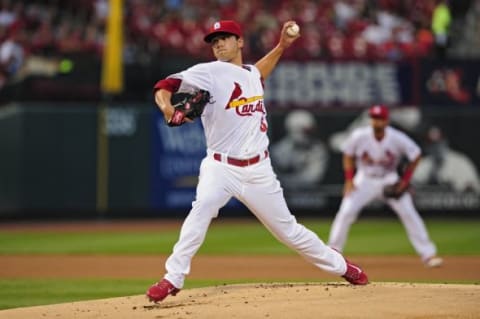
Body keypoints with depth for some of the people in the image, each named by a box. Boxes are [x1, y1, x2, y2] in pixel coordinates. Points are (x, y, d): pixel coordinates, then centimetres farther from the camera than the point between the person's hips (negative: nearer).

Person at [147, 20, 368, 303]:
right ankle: (173, 279, -30)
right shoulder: (209, 72, -7)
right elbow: (165, 87, -15)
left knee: (288, 229, 11)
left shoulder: (252, 74, 11)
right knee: (203, 207, -33)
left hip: (259, 170, 4)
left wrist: (281, 46, 29)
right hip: (221, 167, -4)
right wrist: (167, 107, -36)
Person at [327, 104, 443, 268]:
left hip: (390, 180, -1)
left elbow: (415, 156, -6)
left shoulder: (398, 138, -21)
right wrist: (349, 180, -8)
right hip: (365, 180, 1)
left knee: (409, 214, -11)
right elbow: (348, 155, 0)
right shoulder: (359, 136, -19)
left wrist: (405, 179, -11)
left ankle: (428, 254, -3)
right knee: (346, 212, -13)